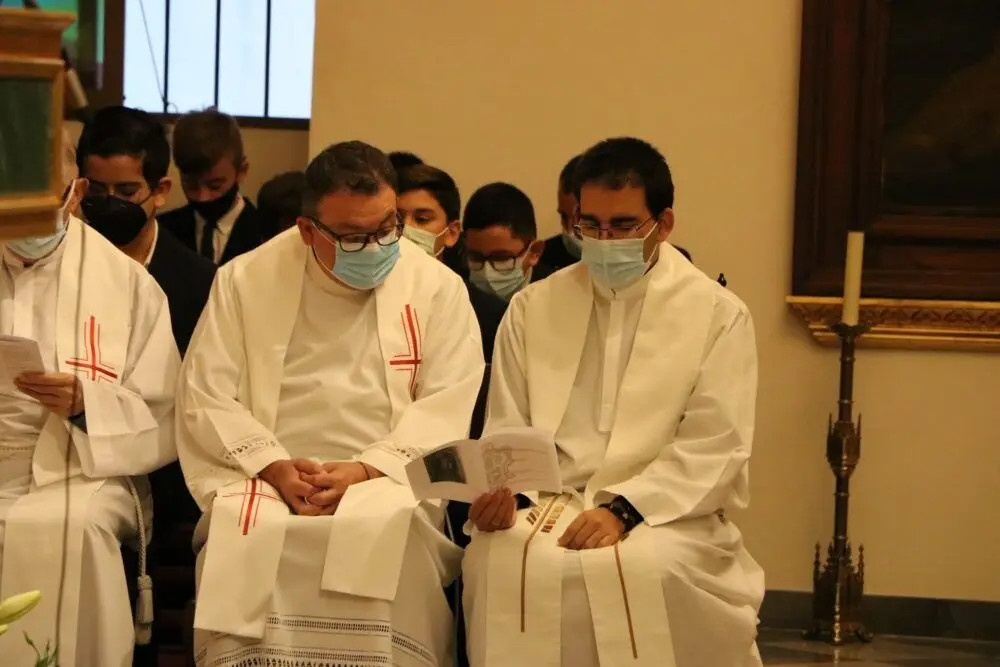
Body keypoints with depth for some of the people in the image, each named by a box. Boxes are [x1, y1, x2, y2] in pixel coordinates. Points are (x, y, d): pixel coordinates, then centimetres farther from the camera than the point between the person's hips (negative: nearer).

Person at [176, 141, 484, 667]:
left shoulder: (437, 288, 7)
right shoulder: (244, 281, 9)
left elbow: (447, 406, 0)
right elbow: (206, 398, 5)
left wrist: (367, 468, -15)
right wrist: (273, 465, -12)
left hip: (387, 481, 0)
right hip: (264, 479, 1)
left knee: (393, 533, -34)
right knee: (244, 535, -33)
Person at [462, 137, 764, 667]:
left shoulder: (719, 315, 4)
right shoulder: (532, 308, 15)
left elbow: (713, 449, -4)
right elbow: (505, 429, 14)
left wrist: (623, 509, -17)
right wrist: (497, 485, -9)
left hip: (667, 516, -2)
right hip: (549, 505, 2)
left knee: (642, 570, -36)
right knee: (500, 560, -31)